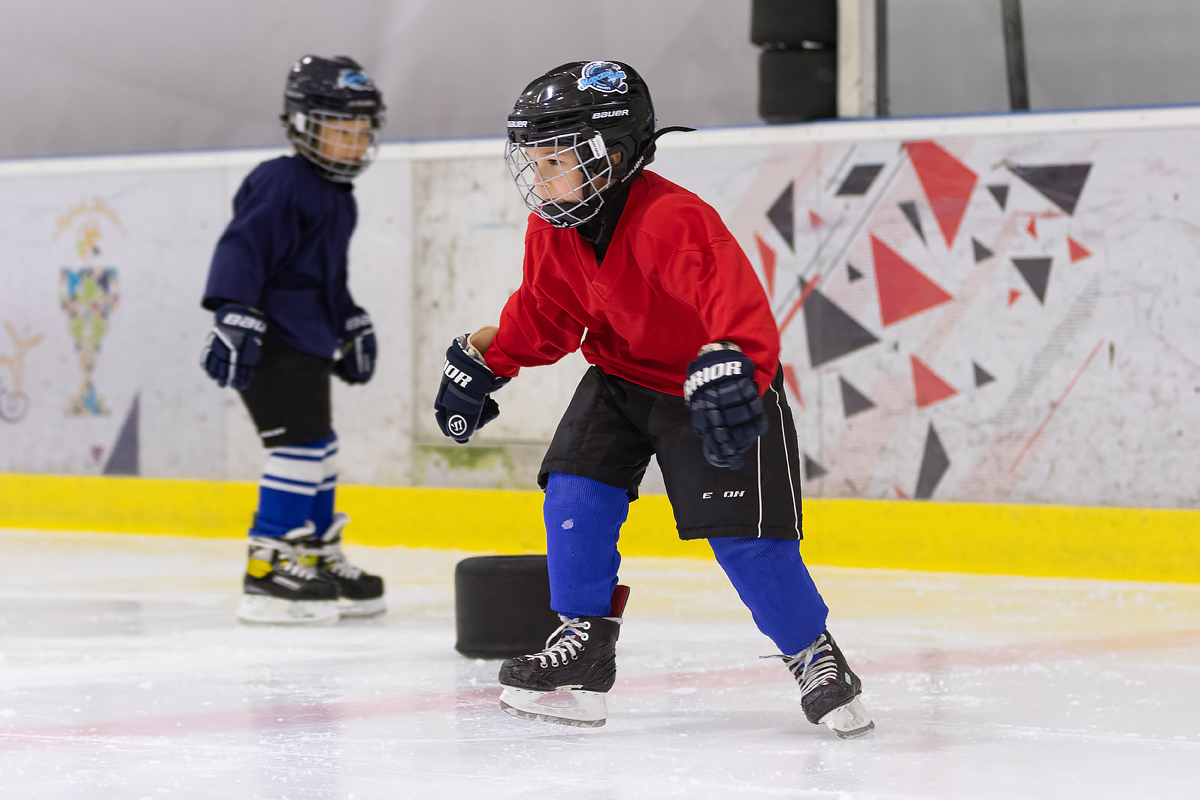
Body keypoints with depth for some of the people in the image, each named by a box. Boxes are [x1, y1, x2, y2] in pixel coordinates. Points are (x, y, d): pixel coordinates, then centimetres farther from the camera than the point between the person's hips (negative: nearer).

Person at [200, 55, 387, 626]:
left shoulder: (338, 198, 19)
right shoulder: (280, 183, -12)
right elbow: (243, 248, -22)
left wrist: (352, 324, 31)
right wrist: (234, 315, -31)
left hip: (307, 343, 11)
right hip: (271, 341, -11)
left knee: (319, 451, 15)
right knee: (301, 444, -15)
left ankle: (322, 562, 26)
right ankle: (268, 569, -14)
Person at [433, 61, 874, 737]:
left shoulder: (679, 222, -32)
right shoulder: (552, 232, -8)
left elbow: (746, 318, -41)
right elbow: (544, 315, 9)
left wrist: (732, 365, -58)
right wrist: (484, 358, 3)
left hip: (708, 388, -6)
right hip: (619, 381, 6)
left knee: (744, 536, -11)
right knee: (576, 490, -12)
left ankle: (816, 657, 9)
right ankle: (584, 645, 2)